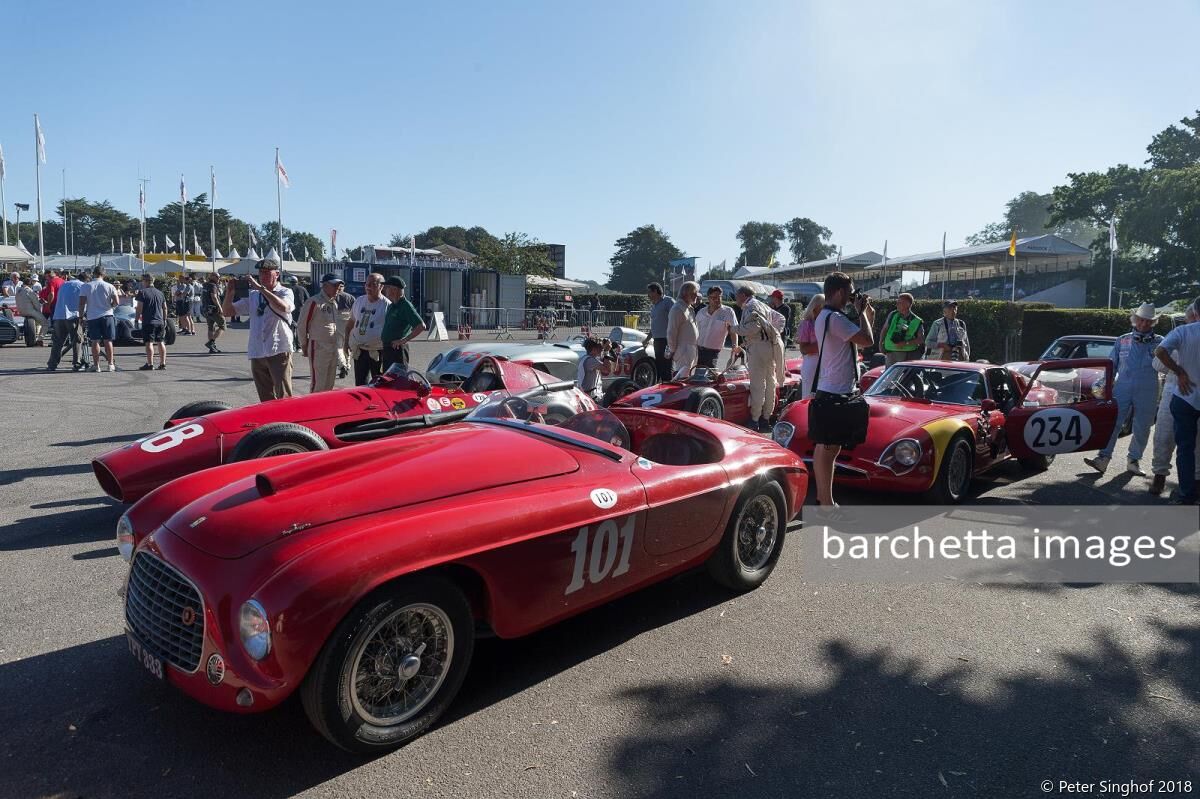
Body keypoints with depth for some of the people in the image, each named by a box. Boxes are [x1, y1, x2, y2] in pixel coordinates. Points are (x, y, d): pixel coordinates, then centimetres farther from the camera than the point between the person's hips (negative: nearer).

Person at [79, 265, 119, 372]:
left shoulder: (86, 287, -1)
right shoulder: (109, 286, -2)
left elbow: (81, 304, -4)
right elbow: (116, 302, -5)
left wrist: (81, 315, 8)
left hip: (92, 317, 0)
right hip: (107, 315, 0)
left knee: (95, 342, 3)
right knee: (108, 341, 6)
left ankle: (97, 366, 3)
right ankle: (111, 364, 6)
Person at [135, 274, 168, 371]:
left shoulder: (142, 292, -6)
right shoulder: (160, 293, 12)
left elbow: (139, 308, -9)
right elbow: (165, 308, 15)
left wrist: (137, 319, -1)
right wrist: (164, 320, 21)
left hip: (148, 322, -6)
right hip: (160, 321, 6)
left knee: (149, 343, -6)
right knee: (160, 342, 9)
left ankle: (150, 364, -9)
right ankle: (162, 363, 9)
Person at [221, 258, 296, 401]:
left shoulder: (285, 292, 0)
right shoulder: (253, 295, 13)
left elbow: (283, 307, -24)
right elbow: (227, 311, 13)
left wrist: (260, 287, -21)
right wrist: (230, 291, -4)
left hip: (279, 352, -5)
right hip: (256, 354, 5)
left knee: (284, 398, -6)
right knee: (266, 400, 12)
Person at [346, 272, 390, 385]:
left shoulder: (387, 305, -8)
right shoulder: (359, 301, 9)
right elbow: (350, 323, 20)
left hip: (377, 353, -5)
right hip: (359, 351, 5)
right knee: (360, 385, 9)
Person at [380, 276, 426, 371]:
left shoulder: (406, 306, -14)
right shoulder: (391, 306, 15)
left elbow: (421, 326, -23)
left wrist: (404, 340, -22)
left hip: (398, 349, -9)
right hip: (387, 348, 9)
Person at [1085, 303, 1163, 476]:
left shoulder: (1159, 342, 8)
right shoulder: (1122, 341, 11)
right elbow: (1111, 365, 14)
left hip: (1147, 393, 0)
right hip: (1122, 389, 0)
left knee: (1142, 429, 6)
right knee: (1113, 424, -6)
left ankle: (1134, 461, 19)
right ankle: (1103, 458, -6)